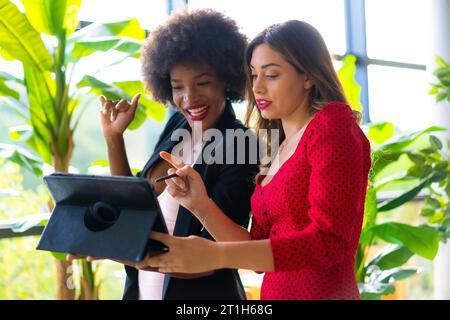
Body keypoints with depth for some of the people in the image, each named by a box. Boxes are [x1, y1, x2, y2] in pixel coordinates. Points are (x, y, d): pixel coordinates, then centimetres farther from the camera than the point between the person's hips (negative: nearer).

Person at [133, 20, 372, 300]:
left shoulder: (333, 123, -10)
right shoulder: (278, 151, 11)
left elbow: (328, 242, -20)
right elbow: (260, 253, 8)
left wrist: (215, 255, -27)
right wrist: (201, 206, -6)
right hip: (275, 293, 7)